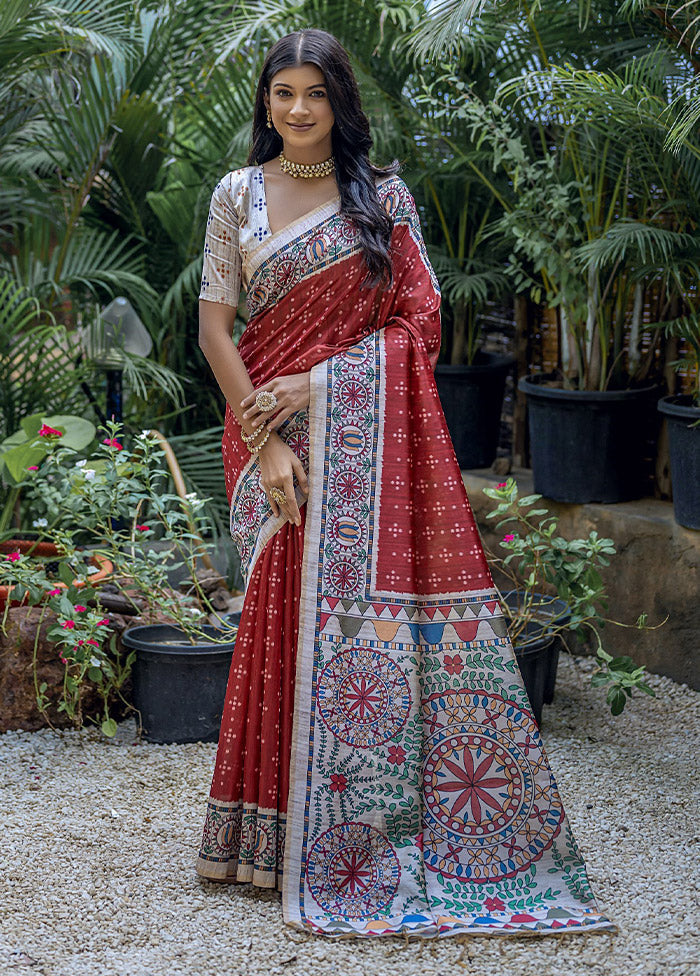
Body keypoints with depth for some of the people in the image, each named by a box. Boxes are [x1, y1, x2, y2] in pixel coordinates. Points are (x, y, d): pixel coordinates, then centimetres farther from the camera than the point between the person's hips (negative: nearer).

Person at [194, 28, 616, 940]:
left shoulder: (383, 194, 6)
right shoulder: (238, 195, 7)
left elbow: (419, 318, 0)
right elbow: (214, 324, 2)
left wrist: (314, 384, -10)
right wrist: (263, 438, -8)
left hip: (369, 430, 0)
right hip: (273, 425, 0)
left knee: (380, 596, -4)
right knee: (290, 609, -1)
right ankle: (294, 832, 10)